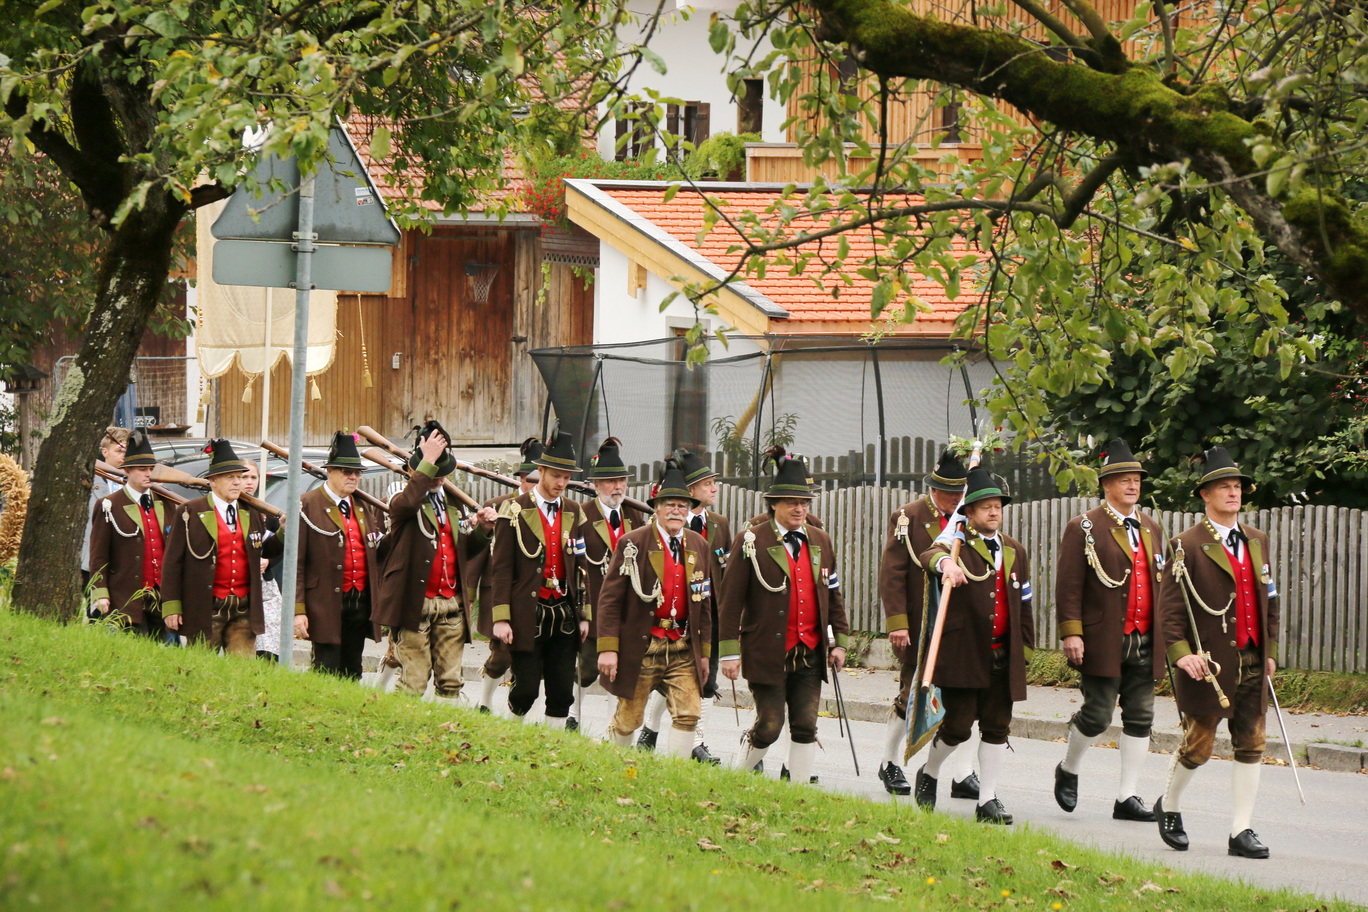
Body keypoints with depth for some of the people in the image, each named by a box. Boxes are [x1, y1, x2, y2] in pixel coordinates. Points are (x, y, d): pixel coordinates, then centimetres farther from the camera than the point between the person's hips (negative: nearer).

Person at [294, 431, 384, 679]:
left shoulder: (363, 507, 15)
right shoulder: (307, 506, -5)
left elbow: (375, 553, 19)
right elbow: (296, 562, -9)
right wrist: (298, 610, -14)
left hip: (361, 603, 6)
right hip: (326, 607, -6)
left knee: (352, 676, 8)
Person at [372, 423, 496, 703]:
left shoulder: (450, 504, 19)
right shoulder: (401, 502, -2)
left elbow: (463, 551, 24)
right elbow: (408, 503, -29)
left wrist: (481, 529, 5)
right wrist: (428, 461, -26)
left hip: (451, 604, 6)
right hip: (415, 603, -6)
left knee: (450, 682, 5)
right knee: (414, 681, -8)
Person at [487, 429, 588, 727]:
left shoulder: (573, 513, 13)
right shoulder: (515, 511, -2)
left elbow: (581, 566, 15)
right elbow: (501, 567, -6)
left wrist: (584, 614, 9)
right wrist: (501, 618, -13)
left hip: (565, 615, 5)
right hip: (528, 616, -4)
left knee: (562, 692, 1)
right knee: (526, 689, -6)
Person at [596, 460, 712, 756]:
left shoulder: (698, 546, 8)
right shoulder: (633, 544, -7)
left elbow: (703, 603, 15)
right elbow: (609, 598, -7)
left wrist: (704, 651, 14)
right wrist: (608, 648, -13)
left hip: (684, 649, 4)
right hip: (642, 646, -4)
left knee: (688, 714, -9)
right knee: (628, 719, 5)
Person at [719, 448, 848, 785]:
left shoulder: (821, 542, 11)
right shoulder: (752, 542, -5)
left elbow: (833, 596, 17)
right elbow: (731, 600, -6)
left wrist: (840, 642, 12)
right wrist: (730, 652, -10)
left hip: (810, 653, 4)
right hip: (767, 653, -4)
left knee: (805, 728, 0)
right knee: (769, 727, -3)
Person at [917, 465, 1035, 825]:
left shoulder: (1014, 551, 15)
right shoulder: (958, 544, -3)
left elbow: (1023, 604, 19)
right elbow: (931, 556, -26)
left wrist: (1024, 647, 14)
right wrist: (945, 562, -50)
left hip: (1004, 656, 5)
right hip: (963, 653, -5)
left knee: (997, 728, 4)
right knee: (957, 726, -3)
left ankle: (988, 801, 8)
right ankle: (929, 774, 25)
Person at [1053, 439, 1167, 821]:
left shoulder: (1150, 528, 15)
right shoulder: (1084, 528, -4)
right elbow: (1068, 586, -8)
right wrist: (1071, 633, -15)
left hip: (1146, 642, 6)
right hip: (1103, 642, -6)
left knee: (1140, 718, 3)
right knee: (1097, 714, -5)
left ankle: (1127, 797, 7)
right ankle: (1068, 771, 22)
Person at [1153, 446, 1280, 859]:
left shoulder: (1257, 542, 13)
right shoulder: (1189, 546, -6)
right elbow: (1169, 604, -10)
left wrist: (1270, 651, 15)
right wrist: (1180, 653, -21)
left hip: (1252, 664, 6)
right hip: (1208, 665, -5)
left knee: (1251, 745, 2)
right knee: (1198, 746, 2)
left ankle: (1241, 832, 7)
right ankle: (1169, 807, 27)